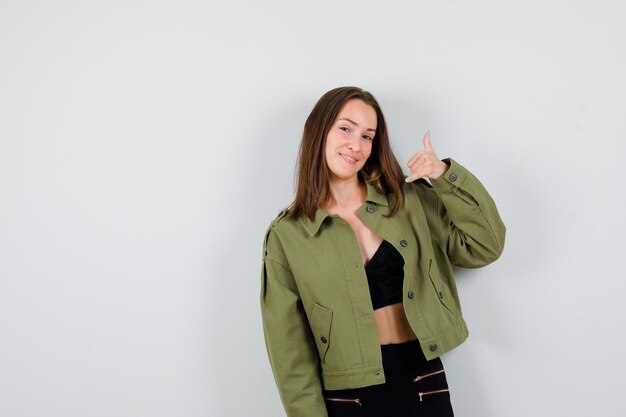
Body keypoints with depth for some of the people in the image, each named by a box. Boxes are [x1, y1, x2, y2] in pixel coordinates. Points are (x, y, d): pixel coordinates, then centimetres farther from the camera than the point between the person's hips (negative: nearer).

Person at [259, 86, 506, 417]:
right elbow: (291, 351, -4)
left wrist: (446, 176, -9)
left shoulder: (409, 200, 3)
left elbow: (483, 247, 0)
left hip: (425, 386, 3)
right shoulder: (285, 235, -5)